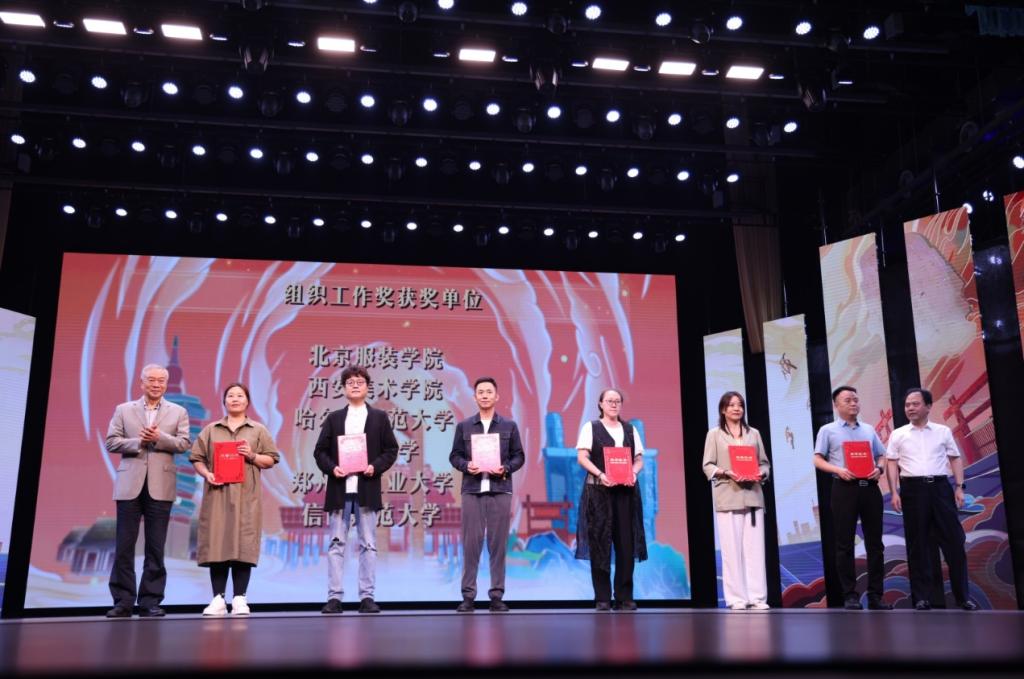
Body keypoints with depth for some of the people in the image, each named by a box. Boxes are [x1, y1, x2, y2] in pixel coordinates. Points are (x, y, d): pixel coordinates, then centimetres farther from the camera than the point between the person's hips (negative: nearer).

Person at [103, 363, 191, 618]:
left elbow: (183, 444, 2)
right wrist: (138, 442, -12)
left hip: (160, 486, 0)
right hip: (130, 484, 0)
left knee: (155, 547, 2)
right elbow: (111, 442, 3)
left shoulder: (178, 412, 11)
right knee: (124, 545, 1)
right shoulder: (123, 410, 12)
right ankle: (122, 601, 8)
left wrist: (159, 438, -13)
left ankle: (150, 602, 8)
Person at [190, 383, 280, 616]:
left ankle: (239, 599, 1)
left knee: (243, 544, -5)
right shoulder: (211, 430, 14)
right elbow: (197, 458, 9)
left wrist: (253, 456, -9)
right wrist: (206, 474, -9)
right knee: (216, 543, -2)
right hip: (217, 494, 1)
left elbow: (271, 460, 8)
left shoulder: (258, 430, 11)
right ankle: (218, 599, 4)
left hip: (246, 496, -1)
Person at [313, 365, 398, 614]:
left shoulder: (379, 417, 8)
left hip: (367, 489, -1)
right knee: (336, 544, 2)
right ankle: (334, 597, 6)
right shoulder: (334, 418, 10)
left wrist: (376, 467, -12)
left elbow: (391, 450, 4)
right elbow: (320, 451, 7)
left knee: (368, 544, 3)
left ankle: (367, 597, 8)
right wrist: (332, 468, -11)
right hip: (339, 489, 1)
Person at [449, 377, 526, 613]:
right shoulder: (463, 426, 9)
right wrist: (466, 466, -11)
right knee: (471, 543, -1)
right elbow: (455, 456, 8)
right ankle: (468, 595, 7)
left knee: (498, 543, 2)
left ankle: (497, 595, 10)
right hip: (472, 490, 0)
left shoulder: (509, 426, 9)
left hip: (500, 490, 0)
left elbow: (519, 456, 7)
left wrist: (506, 468, -11)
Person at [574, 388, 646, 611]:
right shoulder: (591, 427, 5)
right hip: (599, 491, -3)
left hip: (626, 491, 3)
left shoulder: (630, 430, 16)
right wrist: (600, 474, -19)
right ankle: (602, 598, 2)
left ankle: (625, 597, 6)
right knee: (600, 543, -3)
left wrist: (634, 472, -10)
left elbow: (639, 459, 12)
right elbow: (582, 457, -4)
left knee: (626, 542, -1)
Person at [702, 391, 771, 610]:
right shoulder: (714, 434, 7)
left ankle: (758, 597, 3)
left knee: (755, 547, 0)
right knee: (732, 548, -4)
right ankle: (737, 598, 0)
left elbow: (764, 463, 15)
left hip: (752, 495, 3)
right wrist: (726, 473, -15)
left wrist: (761, 474, -6)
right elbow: (708, 466, 2)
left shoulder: (754, 433, 16)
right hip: (727, 497, -3)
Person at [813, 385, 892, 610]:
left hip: (870, 487, 4)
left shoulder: (869, 430, 17)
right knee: (845, 543, -2)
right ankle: (850, 596, 4)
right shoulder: (828, 430, 6)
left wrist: (878, 469, -5)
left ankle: (876, 595, 10)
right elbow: (818, 460, 1)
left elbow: (881, 456, 18)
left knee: (874, 542, 4)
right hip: (845, 488, -4)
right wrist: (839, 470, -16)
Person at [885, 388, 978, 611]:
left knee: (954, 540, 0)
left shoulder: (943, 431, 10)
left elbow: (955, 459, 10)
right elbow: (891, 464, 4)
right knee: (917, 544, 2)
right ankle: (922, 597, 8)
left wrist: (959, 487, 1)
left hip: (940, 486, 1)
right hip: (913, 488, 0)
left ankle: (962, 595, 10)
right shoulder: (898, 434, 7)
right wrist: (894, 493, -4)